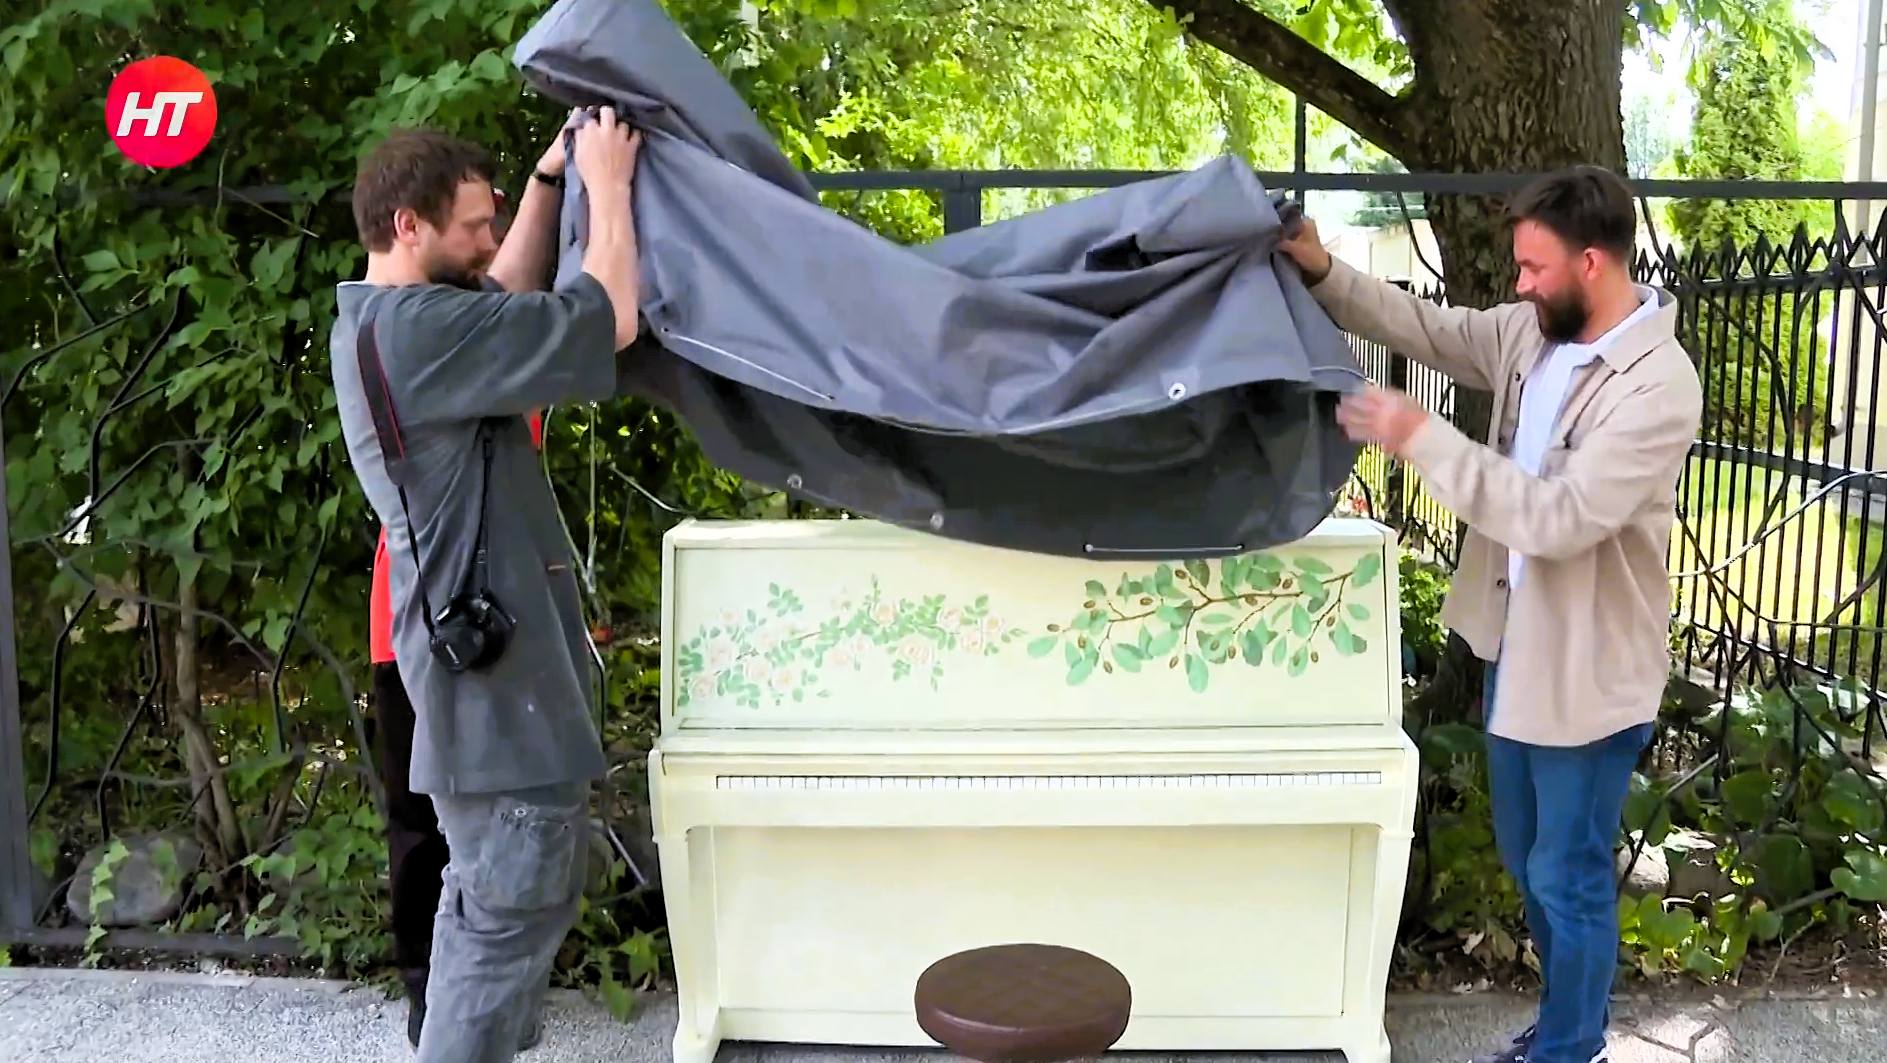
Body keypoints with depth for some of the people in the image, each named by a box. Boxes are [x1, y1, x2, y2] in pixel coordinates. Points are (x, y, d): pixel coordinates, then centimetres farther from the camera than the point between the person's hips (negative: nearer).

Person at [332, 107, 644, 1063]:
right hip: (495, 673, -11)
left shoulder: (377, 321, 12)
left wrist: (551, 179, 18)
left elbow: (510, 301, 25)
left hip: (487, 657, 11)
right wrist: (607, 182, -8)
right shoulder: (417, 329, -21)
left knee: (490, 899, 21)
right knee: (511, 912, -2)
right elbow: (609, 319, -21)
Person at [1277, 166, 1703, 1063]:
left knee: (1568, 875, 8)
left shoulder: (1657, 386, -26)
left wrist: (1423, 439, -31)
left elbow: (1560, 518, -32)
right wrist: (1323, 273, -5)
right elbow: (1429, 328, 9)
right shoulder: (1534, 332, -1)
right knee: (1526, 856, 22)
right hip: (1518, 642, 9)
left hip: (1588, 667, -9)